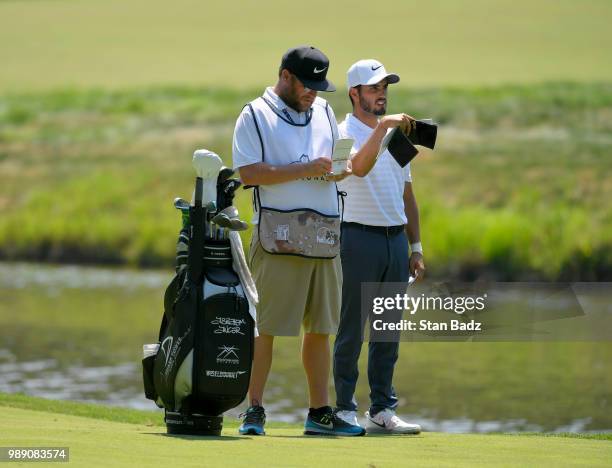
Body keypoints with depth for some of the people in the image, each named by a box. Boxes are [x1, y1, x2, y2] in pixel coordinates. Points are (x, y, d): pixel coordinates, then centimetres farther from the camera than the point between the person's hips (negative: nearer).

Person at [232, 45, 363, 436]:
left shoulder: (324, 112, 18)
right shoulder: (255, 115, -2)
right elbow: (249, 172, -12)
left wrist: (339, 170, -2)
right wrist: (305, 170, -17)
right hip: (279, 238, -6)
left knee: (320, 328, 7)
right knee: (266, 326, -6)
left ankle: (320, 412, 12)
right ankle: (254, 409, -1)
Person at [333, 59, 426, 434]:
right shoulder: (346, 133, -5)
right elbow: (360, 166, -28)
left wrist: (416, 247, 16)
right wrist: (382, 126, -38)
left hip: (395, 238, 7)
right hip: (359, 237, -7)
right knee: (352, 329, -3)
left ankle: (382, 409, 13)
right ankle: (343, 409, 0)